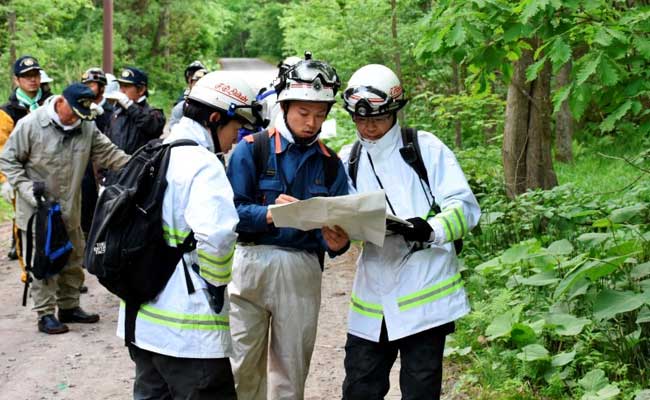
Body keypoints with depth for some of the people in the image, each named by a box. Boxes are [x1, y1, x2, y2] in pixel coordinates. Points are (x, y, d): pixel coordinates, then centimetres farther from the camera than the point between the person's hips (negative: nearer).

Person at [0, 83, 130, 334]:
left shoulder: (86, 127, 0)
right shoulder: (30, 125, -14)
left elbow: (109, 154, 1)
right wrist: (26, 188, -18)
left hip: (70, 210, 6)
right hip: (38, 210, -5)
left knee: (73, 260, 14)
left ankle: (69, 307, 30)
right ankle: (45, 315, 9)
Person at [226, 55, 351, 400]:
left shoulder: (330, 163, 8)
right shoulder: (252, 148, -2)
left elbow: (339, 224, 6)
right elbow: (231, 210, -8)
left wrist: (336, 243, -16)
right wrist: (269, 213, -26)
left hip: (303, 272, 3)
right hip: (252, 263, -3)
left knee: (292, 371, 11)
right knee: (242, 368, 1)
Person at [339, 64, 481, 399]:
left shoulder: (427, 148, -4)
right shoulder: (349, 161, 10)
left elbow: (466, 207, -8)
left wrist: (431, 230, -27)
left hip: (423, 295, -4)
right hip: (373, 298, 4)